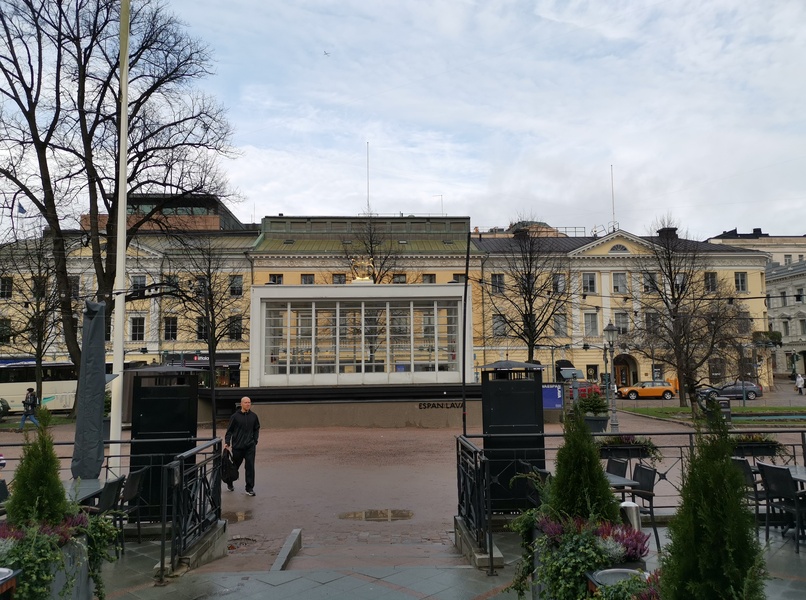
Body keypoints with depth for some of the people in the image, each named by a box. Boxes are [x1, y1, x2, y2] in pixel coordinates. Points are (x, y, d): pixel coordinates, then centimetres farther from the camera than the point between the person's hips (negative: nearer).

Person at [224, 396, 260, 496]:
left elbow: (257, 429, 15)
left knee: (250, 467, -3)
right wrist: (227, 442, -10)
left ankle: (250, 488, 4)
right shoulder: (235, 416, -5)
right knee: (235, 466, 12)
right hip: (237, 446, -2)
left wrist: (255, 440, 6)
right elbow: (229, 431, -1)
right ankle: (229, 483, 37)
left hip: (250, 446, 2)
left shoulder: (253, 416, 4)